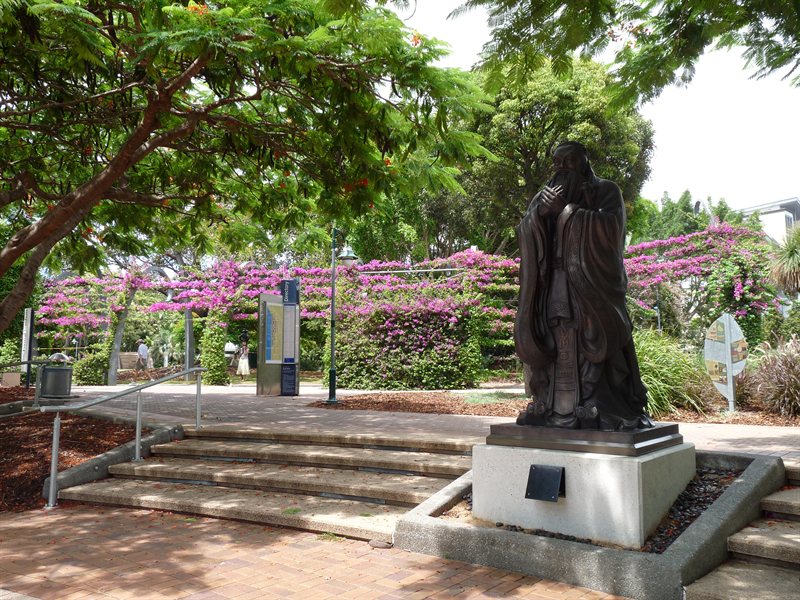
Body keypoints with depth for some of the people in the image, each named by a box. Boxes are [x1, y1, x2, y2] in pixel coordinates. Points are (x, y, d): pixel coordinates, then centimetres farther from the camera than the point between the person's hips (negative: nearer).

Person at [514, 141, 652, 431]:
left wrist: (567, 210, -9)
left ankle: (601, 411, -8)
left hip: (591, 285, -3)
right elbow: (524, 230, 9)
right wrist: (539, 212, -11)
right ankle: (554, 407, -1)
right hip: (553, 288, 4)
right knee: (553, 345, -3)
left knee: (592, 342, -10)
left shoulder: (605, 190, 10)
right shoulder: (547, 194, 21)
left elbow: (610, 226, -8)